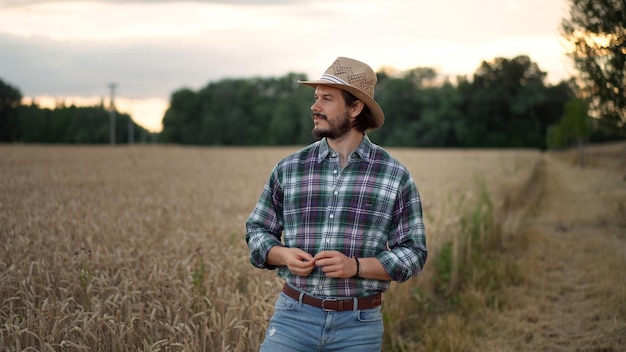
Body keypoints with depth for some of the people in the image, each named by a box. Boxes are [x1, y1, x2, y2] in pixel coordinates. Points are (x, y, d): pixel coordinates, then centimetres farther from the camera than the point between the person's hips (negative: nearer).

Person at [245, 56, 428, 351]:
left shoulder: (395, 176, -1)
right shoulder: (289, 168, 5)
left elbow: (413, 252, 0)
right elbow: (257, 229, 13)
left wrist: (356, 266, -16)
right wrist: (283, 255, -9)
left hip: (358, 325, -1)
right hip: (294, 315, 1)